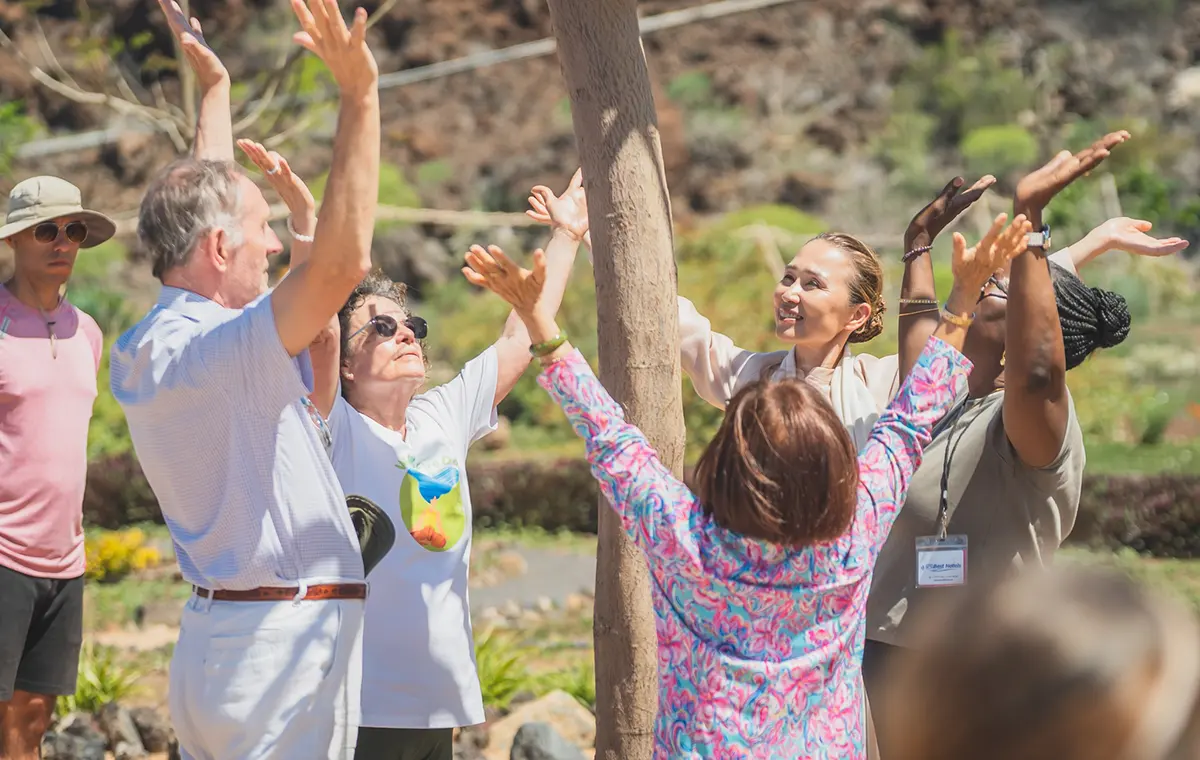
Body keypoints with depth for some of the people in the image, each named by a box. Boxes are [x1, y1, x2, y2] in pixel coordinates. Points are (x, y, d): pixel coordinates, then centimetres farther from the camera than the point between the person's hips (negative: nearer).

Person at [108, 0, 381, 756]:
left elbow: (205, 201, 26)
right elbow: (342, 263, -31)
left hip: (221, 630, 10)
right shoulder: (212, 350, -19)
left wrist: (216, 89, 37)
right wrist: (360, 95, -30)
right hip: (282, 638, -10)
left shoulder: (149, 347, 9)